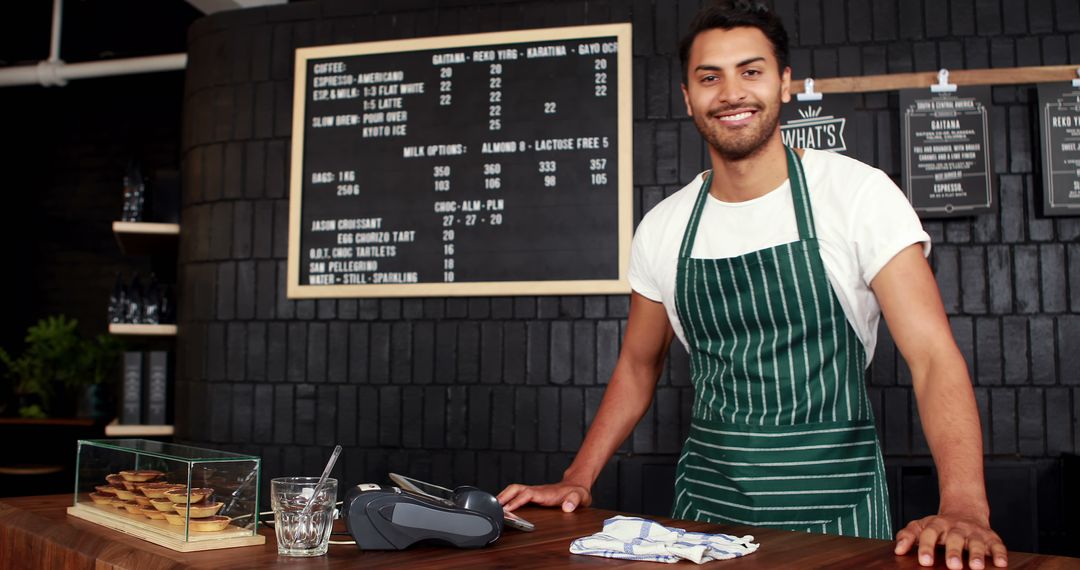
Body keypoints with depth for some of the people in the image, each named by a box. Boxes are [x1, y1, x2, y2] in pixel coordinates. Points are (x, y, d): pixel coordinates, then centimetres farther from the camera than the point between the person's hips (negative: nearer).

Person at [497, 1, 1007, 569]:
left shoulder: (859, 192, -10)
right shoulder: (662, 228, 1)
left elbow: (934, 356, -16)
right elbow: (637, 366, 13)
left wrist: (962, 505, -30)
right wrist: (577, 480, 4)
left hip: (832, 500, -3)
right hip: (705, 497, 4)